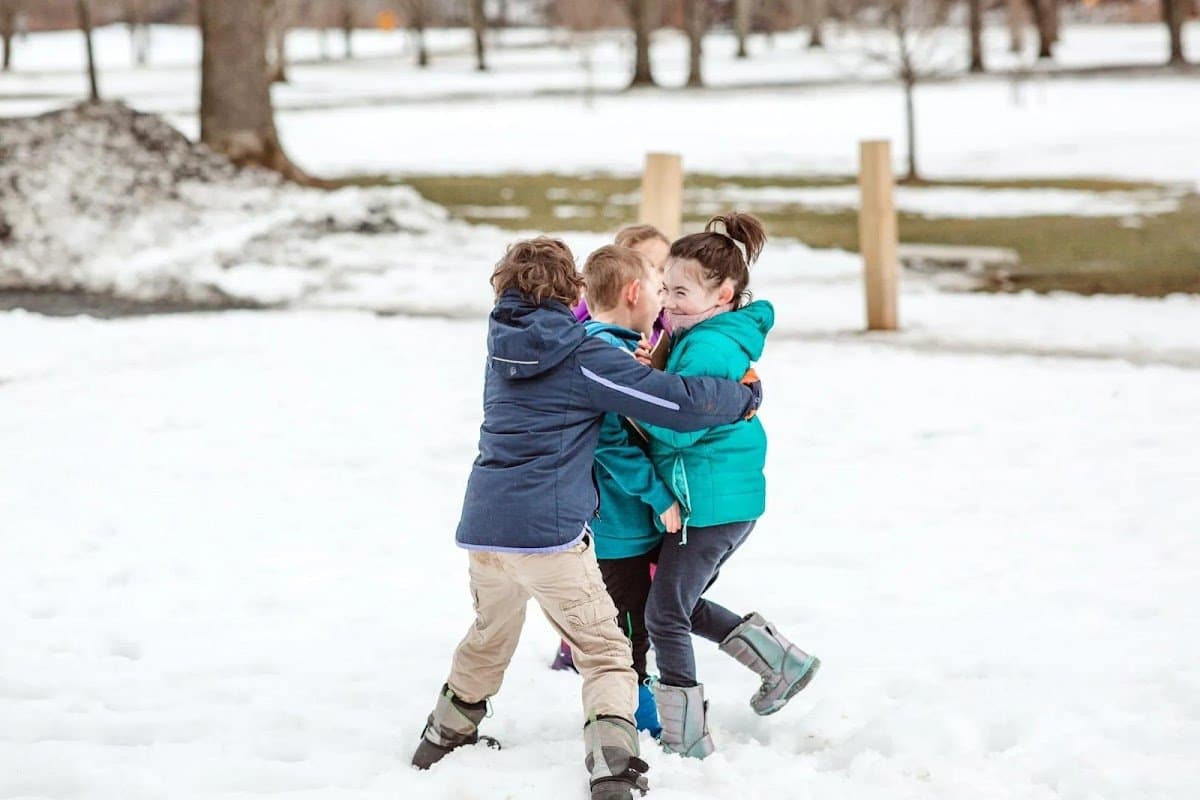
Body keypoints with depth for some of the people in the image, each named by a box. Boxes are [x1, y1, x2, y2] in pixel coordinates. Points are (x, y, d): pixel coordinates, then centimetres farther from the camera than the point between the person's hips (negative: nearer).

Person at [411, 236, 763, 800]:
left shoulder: (504, 345, 13)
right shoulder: (584, 358, -6)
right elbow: (679, 404, -10)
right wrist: (745, 396, 6)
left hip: (483, 522, 6)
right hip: (548, 530, -6)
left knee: (489, 636, 28)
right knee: (603, 651, 1)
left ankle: (442, 739, 41)